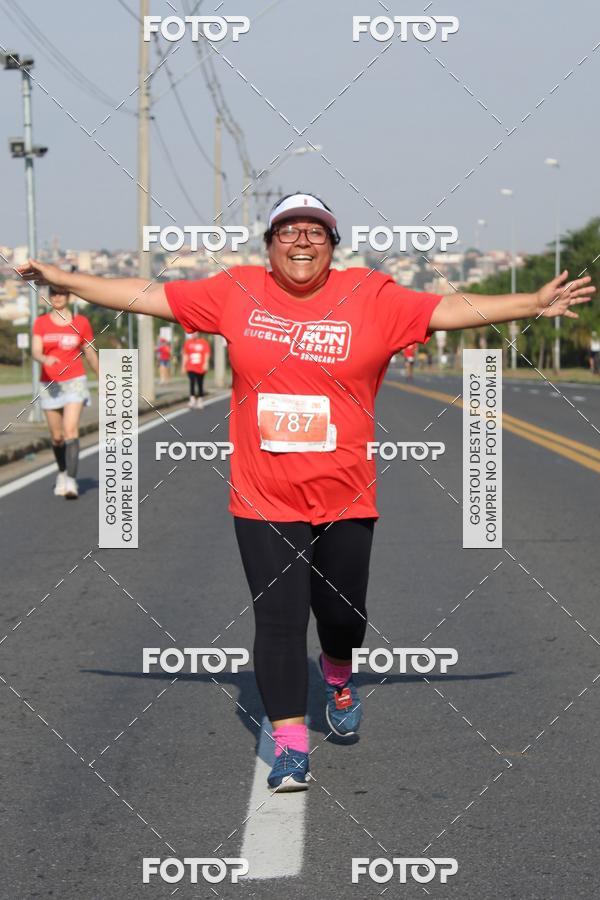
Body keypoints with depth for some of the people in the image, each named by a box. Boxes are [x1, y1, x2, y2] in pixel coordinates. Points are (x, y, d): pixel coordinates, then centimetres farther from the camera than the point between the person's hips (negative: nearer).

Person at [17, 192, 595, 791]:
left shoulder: (372, 297, -2)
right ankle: (289, 743, 9)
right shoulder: (236, 292, 0)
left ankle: (338, 677, 47)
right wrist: (60, 279, 3)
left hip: (344, 498, 0)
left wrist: (534, 304, -12)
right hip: (264, 500, 0)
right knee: (279, 620, -1)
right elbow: (146, 295, 4)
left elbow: (449, 310, -6)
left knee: (342, 612, 13)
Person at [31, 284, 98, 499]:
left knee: (70, 430, -18)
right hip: (49, 384, 2)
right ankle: (62, 473, 33)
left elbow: (90, 354, 13)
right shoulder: (41, 323, 3)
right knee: (56, 436, 9)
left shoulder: (81, 323, 2)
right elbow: (35, 352, -8)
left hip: (74, 382, -2)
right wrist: (44, 359, -31)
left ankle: (71, 481, -24)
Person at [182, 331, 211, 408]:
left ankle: (199, 400, 18)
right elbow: (185, 355, 12)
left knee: (200, 384, 8)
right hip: (191, 368, 0)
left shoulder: (204, 342, 1)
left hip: (200, 368, 0)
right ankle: (192, 399, -23)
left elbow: (207, 353, -4)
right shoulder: (188, 342, 8)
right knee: (192, 382, -17)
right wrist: (183, 366, 10)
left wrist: (205, 363, -19)